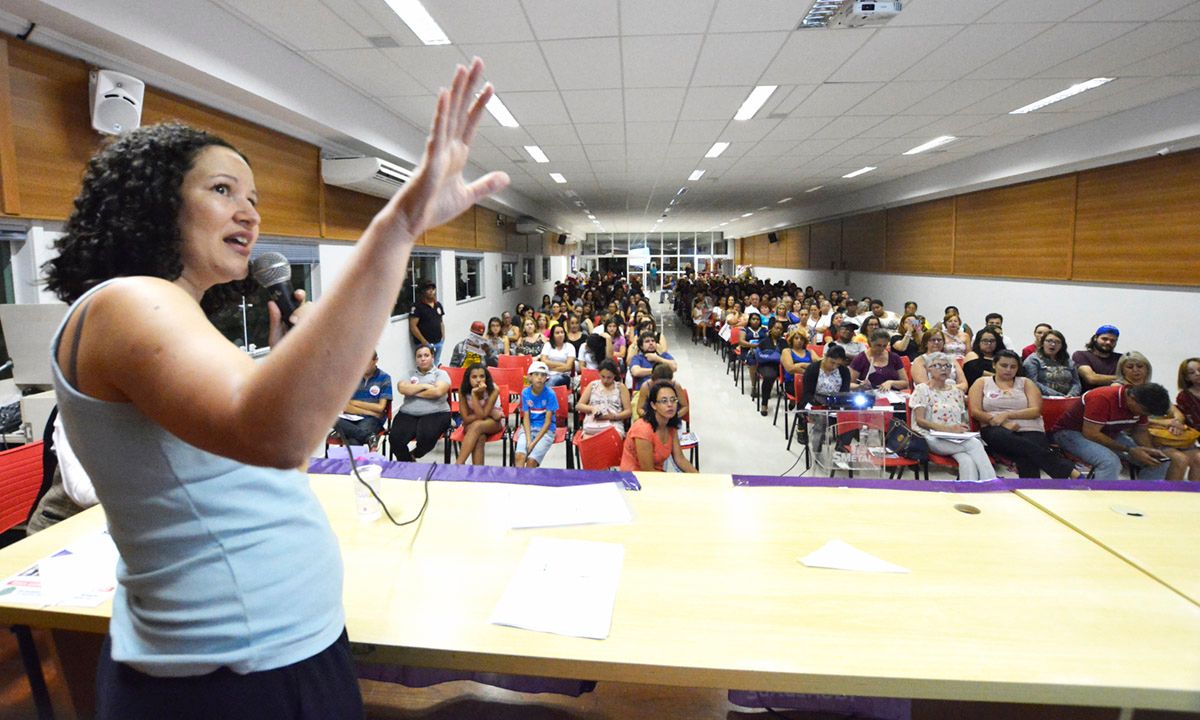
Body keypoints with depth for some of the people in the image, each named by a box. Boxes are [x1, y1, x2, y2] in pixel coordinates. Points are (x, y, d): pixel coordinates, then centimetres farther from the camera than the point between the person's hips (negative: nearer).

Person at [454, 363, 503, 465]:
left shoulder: (493, 389, -23)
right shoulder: (463, 391, -17)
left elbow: (482, 415, -27)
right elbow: (466, 419, -16)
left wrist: (474, 394, -35)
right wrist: (489, 413, -23)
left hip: (492, 422, -1)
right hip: (471, 424, 1)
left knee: (477, 425, -36)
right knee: (479, 436, -35)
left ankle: (458, 464, -36)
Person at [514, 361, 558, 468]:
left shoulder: (550, 394, -10)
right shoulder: (525, 393, -2)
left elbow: (548, 421, -10)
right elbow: (526, 418, -1)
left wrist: (534, 442, -15)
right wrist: (528, 440, -15)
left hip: (546, 430, -2)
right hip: (528, 428, 2)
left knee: (532, 460, -23)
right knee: (520, 456, -25)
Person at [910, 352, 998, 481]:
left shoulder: (956, 391, 21)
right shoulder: (922, 389, 4)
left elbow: (963, 420, 23)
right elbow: (920, 420, -6)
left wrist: (963, 427, -3)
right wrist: (948, 428, -18)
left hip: (957, 439, 5)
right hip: (933, 439, -4)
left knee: (967, 462, -32)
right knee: (975, 444, -30)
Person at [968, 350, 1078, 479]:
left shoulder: (1026, 383, 18)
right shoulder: (982, 382, 15)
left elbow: (1035, 411, 4)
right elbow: (975, 411, 2)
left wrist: (1007, 415, -11)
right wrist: (1004, 424, -11)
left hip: (1029, 430, 2)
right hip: (997, 430, -2)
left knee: (1026, 457, -34)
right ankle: (1069, 470, -33)